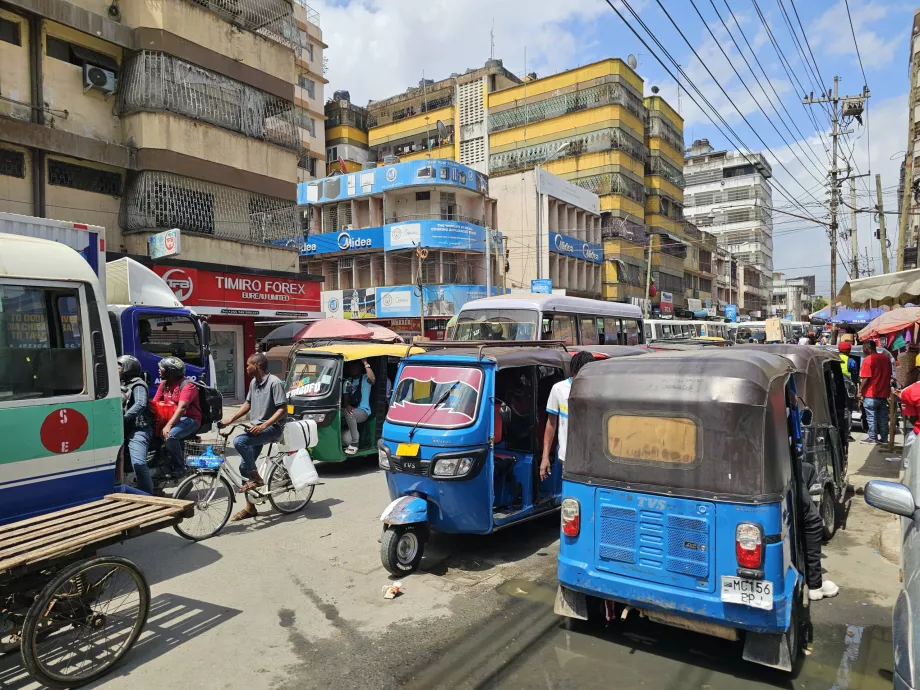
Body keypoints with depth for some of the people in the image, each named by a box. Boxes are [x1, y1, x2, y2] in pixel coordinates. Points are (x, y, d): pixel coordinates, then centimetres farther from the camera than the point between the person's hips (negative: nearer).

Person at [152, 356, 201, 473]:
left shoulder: (187, 385, -15)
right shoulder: (164, 384, 10)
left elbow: (181, 408, -26)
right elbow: (154, 403, 7)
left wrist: (168, 425, -36)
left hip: (189, 419, -8)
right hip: (170, 418, 8)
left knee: (169, 436, -31)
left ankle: (179, 467, -14)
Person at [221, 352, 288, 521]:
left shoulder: (274, 382, -16)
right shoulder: (253, 383, 10)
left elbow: (282, 409, -19)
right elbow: (247, 404, 21)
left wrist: (263, 425, -27)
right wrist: (229, 420, 12)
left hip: (273, 427, -8)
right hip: (257, 428, 9)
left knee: (239, 441, -30)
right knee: (244, 467, 6)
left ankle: (256, 478, -13)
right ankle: (250, 508, 18)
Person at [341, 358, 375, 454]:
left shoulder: (365, 378, 0)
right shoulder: (347, 382, 16)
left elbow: (373, 380, -27)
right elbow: (346, 398, 6)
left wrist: (366, 363, -23)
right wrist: (347, 405, -18)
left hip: (363, 411, -6)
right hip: (351, 410, 6)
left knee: (348, 413, -36)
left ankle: (355, 443, -30)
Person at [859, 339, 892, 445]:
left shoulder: (868, 360, -14)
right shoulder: (886, 358, 9)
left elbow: (865, 379, -18)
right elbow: (889, 376, 16)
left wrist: (860, 391, -9)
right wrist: (887, 390, 23)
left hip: (871, 394, -7)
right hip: (884, 394, 7)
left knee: (871, 417, -1)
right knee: (883, 417, 11)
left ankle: (872, 438, 2)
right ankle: (884, 438, 15)